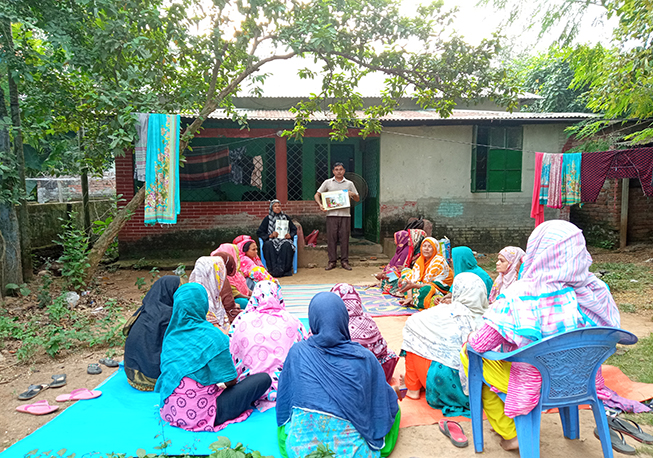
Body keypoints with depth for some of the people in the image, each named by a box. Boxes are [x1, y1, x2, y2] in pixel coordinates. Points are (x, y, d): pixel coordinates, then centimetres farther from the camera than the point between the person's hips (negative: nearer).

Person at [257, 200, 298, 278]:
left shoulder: (286, 217, 18)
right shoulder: (267, 219, 14)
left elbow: (294, 230, 18)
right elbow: (259, 232, 8)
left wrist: (290, 235, -5)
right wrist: (270, 235, -9)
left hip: (284, 240, 0)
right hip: (272, 240, 0)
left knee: (287, 245, -36)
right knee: (268, 245, -36)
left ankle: (283, 269, -37)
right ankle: (273, 269, -39)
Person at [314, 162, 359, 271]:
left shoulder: (349, 183, 11)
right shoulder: (327, 182, 9)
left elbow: (357, 199, 15)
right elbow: (317, 195, 11)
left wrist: (353, 194, -7)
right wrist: (320, 205, -7)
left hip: (345, 214, 1)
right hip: (331, 214, 0)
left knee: (344, 238, 2)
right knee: (331, 238, 0)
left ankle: (344, 261, 11)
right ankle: (332, 261, 9)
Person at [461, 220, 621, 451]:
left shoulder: (518, 298, -31)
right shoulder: (592, 291, -17)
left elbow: (479, 344, -23)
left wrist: (469, 340, 0)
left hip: (532, 385, -6)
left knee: (468, 354, 13)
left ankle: (509, 433, 19)